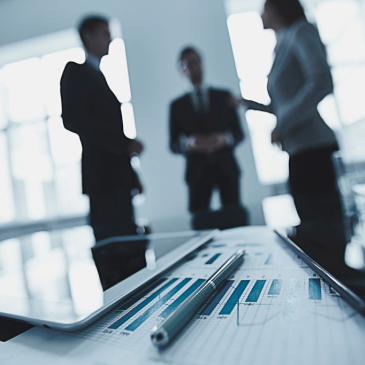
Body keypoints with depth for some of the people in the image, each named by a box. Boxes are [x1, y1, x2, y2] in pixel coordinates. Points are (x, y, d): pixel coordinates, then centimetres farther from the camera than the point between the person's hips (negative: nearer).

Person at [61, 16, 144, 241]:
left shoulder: (99, 77, 25)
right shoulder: (76, 71, 1)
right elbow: (73, 119, -15)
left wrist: (132, 176, 15)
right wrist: (124, 142, -16)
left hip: (118, 177, 8)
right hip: (103, 177, -8)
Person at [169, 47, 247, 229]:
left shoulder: (224, 96, 12)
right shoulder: (177, 105, 11)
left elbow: (238, 133, 9)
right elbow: (173, 144, 7)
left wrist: (224, 138, -13)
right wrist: (188, 143, -15)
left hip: (226, 167, 1)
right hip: (197, 171, 0)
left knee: (236, 220, -1)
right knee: (199, 222, -5)